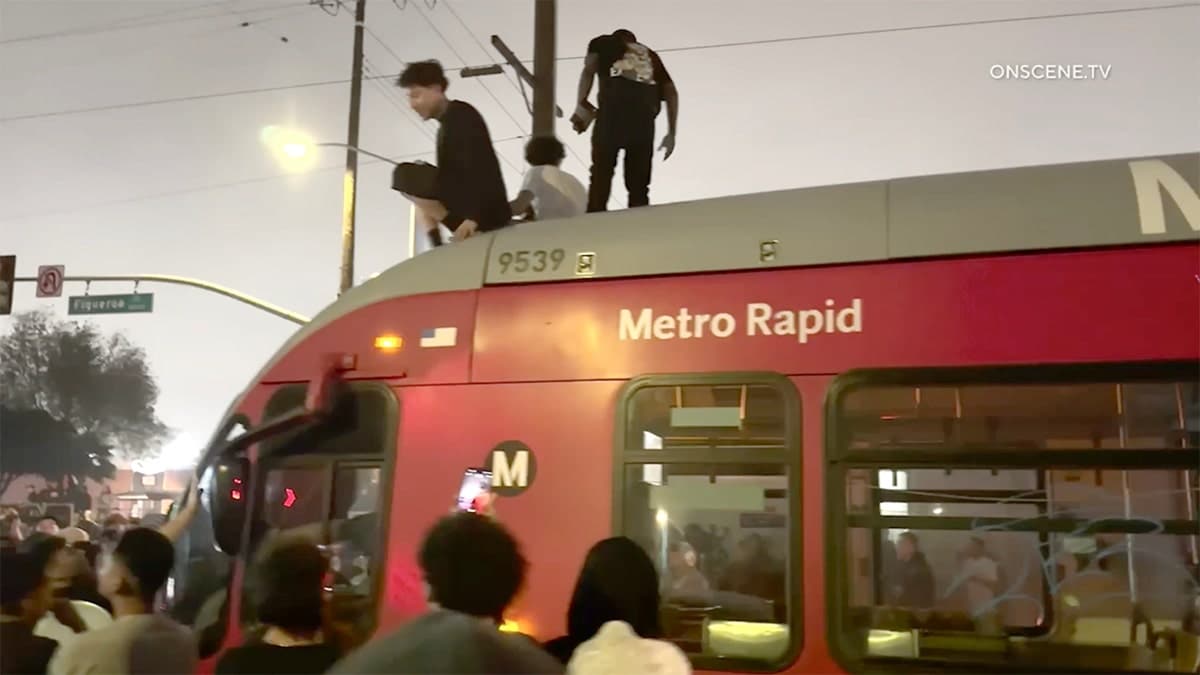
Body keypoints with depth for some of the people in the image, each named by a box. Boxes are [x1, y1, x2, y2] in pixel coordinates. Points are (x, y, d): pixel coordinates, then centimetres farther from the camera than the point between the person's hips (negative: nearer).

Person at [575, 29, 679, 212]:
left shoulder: (603, 42, 28)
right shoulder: (650, 55, 35)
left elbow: (589, 70, 7)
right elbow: (671, 92, 21)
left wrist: (581, 106, 5)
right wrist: (671, 133, 17)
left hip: (614, 104, -2)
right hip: (645, 112, 3)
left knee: (601, 173, -3)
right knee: (638, 182, 6)